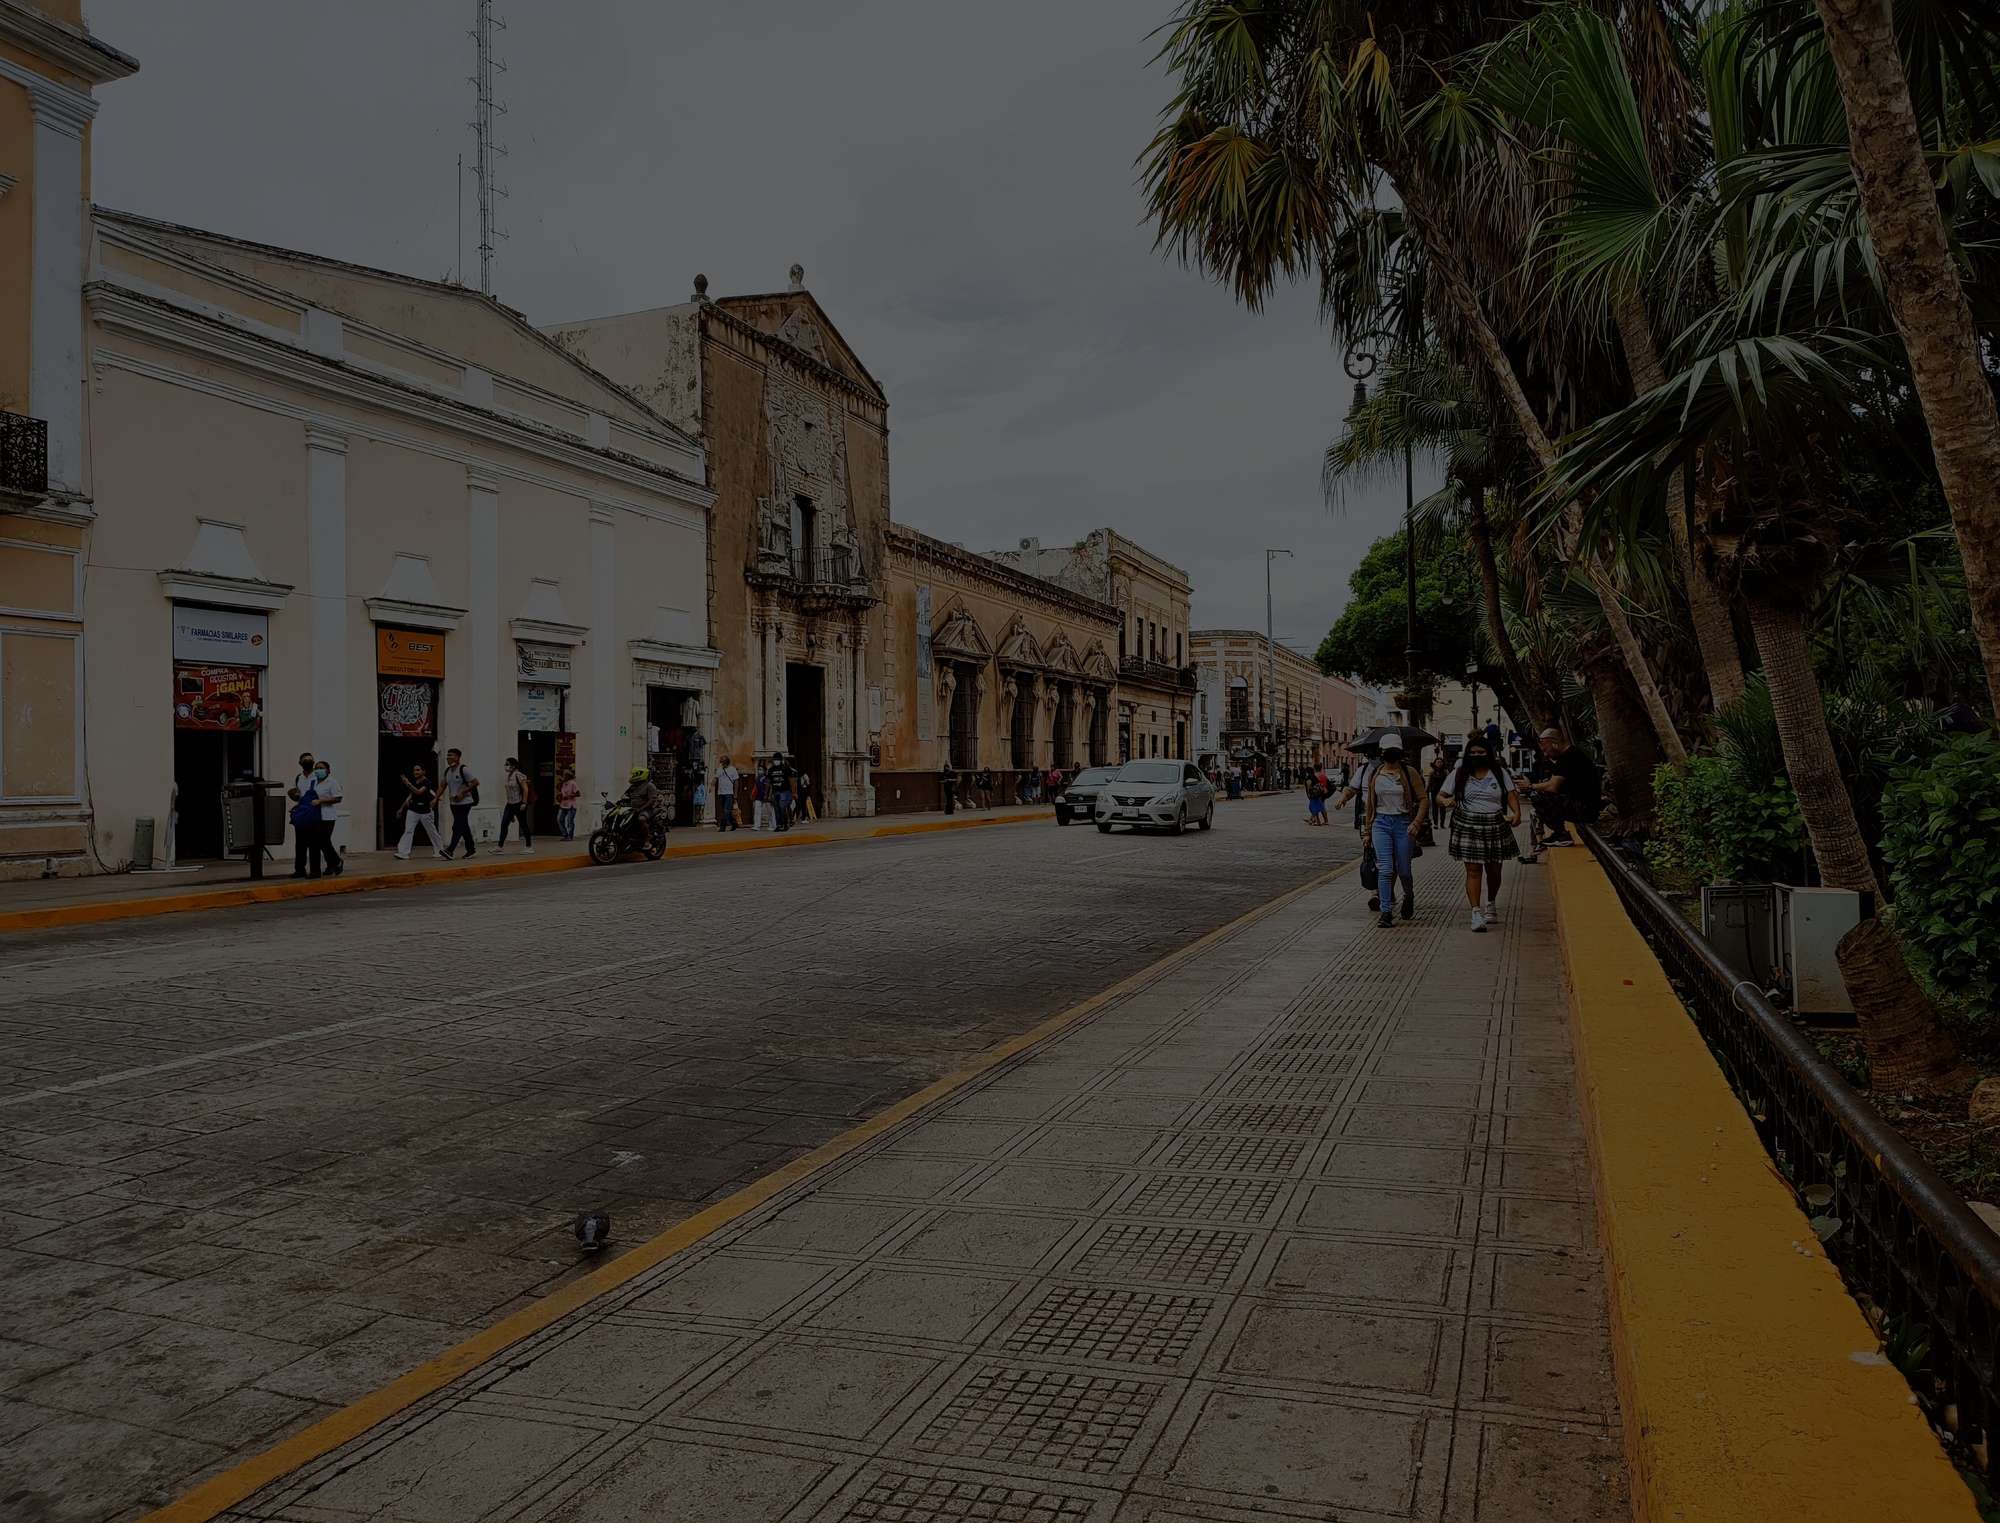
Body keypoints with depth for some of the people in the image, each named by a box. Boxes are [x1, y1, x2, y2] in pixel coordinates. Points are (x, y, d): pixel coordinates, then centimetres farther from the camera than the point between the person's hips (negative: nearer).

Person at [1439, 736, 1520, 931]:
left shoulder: (1499, 773, 6)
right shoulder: (1459, 775, 3)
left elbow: (1511, 795, 3)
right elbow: (1440, 796, 4)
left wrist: (1516, 812, -15)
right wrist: (1445, 801, -20)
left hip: (1495, 826, 2)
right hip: (1468, 827, -2)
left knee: (1494, 870, 11)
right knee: (1473, 870, -6)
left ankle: (1491, 905, 36)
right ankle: (1476, 913, -4)